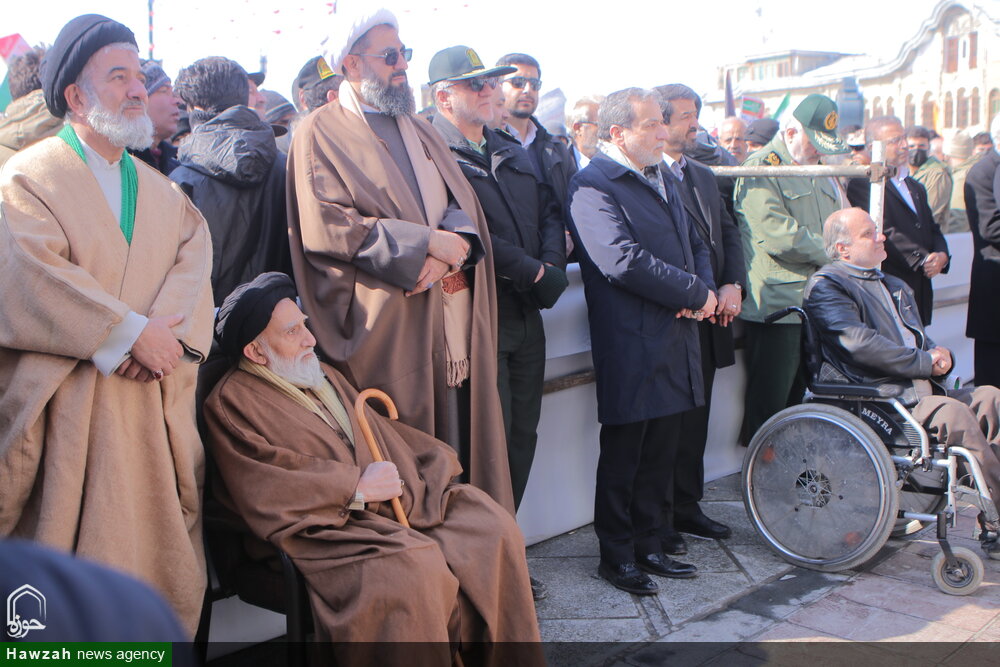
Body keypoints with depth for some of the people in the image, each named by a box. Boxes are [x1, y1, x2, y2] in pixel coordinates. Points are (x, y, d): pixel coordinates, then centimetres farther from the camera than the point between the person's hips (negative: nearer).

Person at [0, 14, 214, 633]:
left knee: (158, 540, 5)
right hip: (68, 404, -4)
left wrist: (164, 334, -18)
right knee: (69, 544, -2)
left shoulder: (163, 190, 17)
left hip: (155, 398, 5)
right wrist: (135, 333, -17)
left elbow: (195, 262, 1)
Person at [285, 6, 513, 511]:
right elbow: (325, 228, -12)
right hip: (386, 319, -6)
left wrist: (450, 252, -12)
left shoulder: (419, 130, 22)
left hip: (449, 316, 6)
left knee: (462, 439, 5)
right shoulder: (321, 133, 1)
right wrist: (427, 242, -14)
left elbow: (463, 204, 12)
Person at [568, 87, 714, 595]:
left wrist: (705, 289, -1)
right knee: (622, 458, 5)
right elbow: (623, 260, -24)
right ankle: (616, 556, 20)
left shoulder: (662, 180, 19)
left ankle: (648, 545, 29)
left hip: (677, 341, 8)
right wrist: (696, 293, -15)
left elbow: (695, 245, 21)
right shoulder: (593, 185, -12)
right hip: (632, 348, -8)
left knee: (661, 455, 15)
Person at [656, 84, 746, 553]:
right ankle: (657, 518, 12)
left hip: (708, 320, 8)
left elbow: (729, 233, 18)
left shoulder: (703, 176, 18)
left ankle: (686, 507, 27)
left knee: (694, 418, 15)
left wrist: (733, 285, 1)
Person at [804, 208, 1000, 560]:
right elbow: (859, 343, -14)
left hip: (921, 388, 8)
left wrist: (941, 355, 4)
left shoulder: (896, 286, 29)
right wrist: (925, 363, -10)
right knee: (955, 414, -30)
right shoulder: (826, 285, -1)